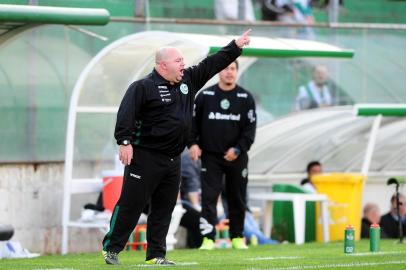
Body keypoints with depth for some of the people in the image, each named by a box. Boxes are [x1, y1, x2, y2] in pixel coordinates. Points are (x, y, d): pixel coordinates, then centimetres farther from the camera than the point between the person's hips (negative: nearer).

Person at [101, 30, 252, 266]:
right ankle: (111, 248, 3)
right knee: (131, 204, -5)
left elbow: (212, 64, 15)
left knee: (164, 208, 8)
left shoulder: (188, 81, 12)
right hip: (145, 157, -7)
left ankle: (156, 255, 14)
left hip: (173, 160, 7)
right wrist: (125, 142, -25)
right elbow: (126, 114, -17)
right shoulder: (144, 87, -10)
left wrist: (236, 47, 10)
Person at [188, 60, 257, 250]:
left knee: (237, 199, 8)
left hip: (236, 157, 1)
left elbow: (250, 128, 0)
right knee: (209, 197, -9)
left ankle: (237, 237, 21)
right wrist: (193, 143, -6)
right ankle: (208, 238, -11)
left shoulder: (245, 98, 3)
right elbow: (193, 122, 8)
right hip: (210, 156, -1)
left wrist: (238, 149, -12)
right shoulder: (205, 96, 4)